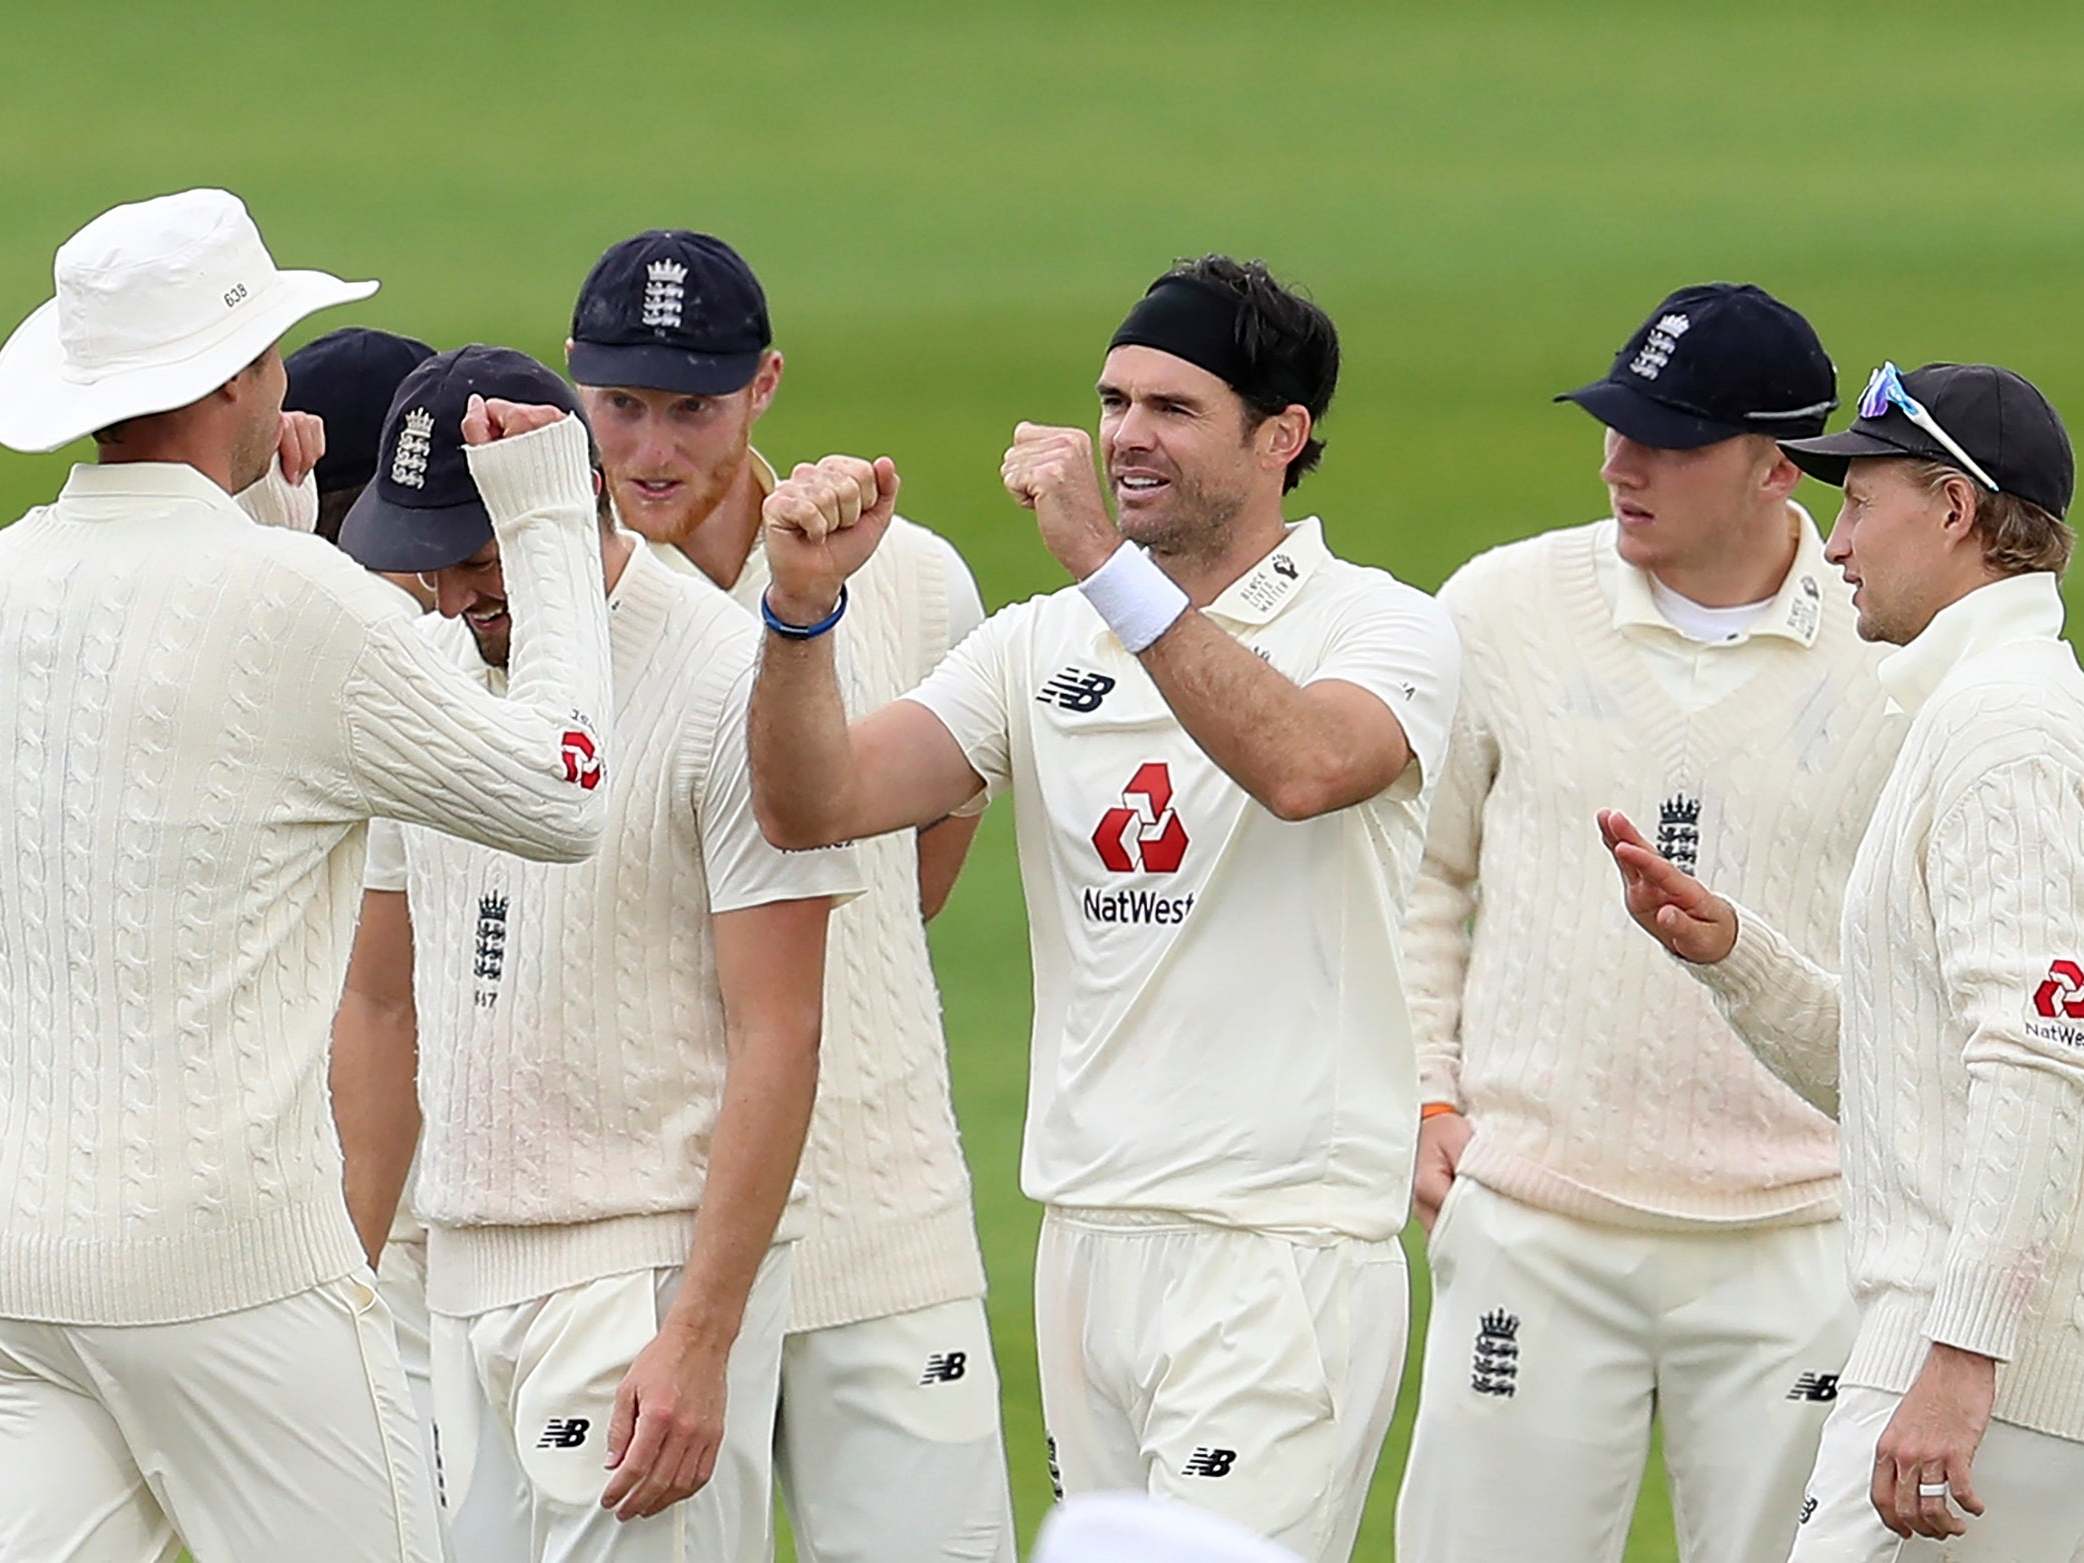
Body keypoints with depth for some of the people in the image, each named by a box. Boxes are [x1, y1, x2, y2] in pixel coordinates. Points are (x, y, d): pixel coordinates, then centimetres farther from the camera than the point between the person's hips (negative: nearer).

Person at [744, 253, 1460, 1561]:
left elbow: (1302, 766, -26)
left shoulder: (1379, 628, -3)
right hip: (1086, 1244, 6)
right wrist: (804, 607, -16)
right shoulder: (1047, 646, 13)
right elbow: (816, 805, 2)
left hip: (1282, 1261, -6)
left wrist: (1108, 565, -30)